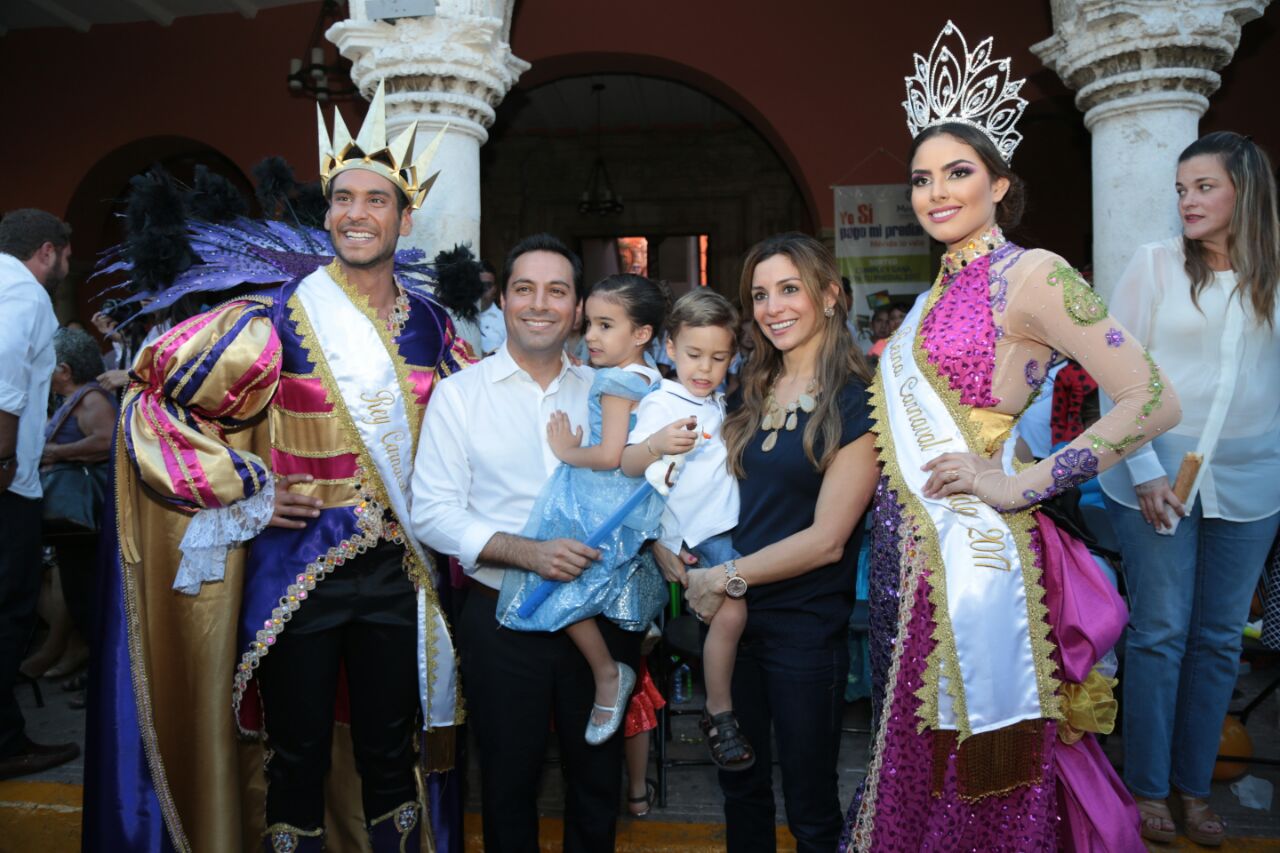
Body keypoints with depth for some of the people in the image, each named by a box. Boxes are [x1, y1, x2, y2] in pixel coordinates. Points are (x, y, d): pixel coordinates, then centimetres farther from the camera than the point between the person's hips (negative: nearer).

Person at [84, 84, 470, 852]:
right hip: (294, 568, -3)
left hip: (397, 568, 3)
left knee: (390, 753, 15)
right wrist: (245, 493, -8)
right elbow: (150, 404, -4)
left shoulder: (433, 325, 3)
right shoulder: (274, 320, -9)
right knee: (298, 758, 10)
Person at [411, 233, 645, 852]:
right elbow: (432, 513, -10)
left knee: (598, 783, 16)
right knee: (509, 785, 13)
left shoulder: (602, 392, 6)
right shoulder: (460, 394, -3)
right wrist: (527, 553, -22)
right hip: (503, 620, -2)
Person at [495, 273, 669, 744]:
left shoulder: (615, 381, -18)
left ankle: (607, 673, 5)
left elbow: (610, 455, -25)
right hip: (633, 499, 9)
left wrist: (568, 453, -11)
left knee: (561, 588, -4)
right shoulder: (651, 377, 8)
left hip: (599, 508, -9)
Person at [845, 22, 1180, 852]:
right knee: (914, 758, 19)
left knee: (976, 780, 6)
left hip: (970, 555, -8)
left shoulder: (1032, 275, -10)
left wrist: (1018, 487, -18)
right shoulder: (940, 291, 13)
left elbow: (1153, 402, -17)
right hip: (907, 547, 8)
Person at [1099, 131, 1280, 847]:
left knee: (1220, 638, 10)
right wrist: (1144, 469, -10)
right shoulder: (1157, 263, -2)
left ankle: (1194, 785, 25)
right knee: (1160, 633, 3)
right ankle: (1147, 788, 17)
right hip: (1160, 475, -3)